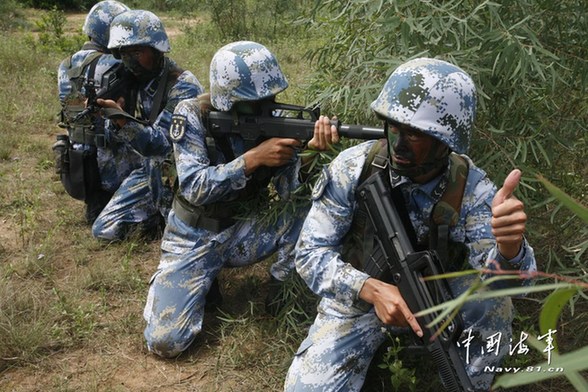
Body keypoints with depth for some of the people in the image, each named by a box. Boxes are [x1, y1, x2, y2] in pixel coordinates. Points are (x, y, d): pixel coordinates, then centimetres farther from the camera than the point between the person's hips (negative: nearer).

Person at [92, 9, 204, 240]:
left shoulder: (183, 87, -23)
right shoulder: (134, 81, -1)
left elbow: (160, 144, -30)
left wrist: (120, 118, -43)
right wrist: (108, 109, -17)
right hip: (150, 171, 7)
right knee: (104, 230, 6)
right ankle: (157, 215, 22)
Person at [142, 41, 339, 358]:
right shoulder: (193, 114, -16)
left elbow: (290, 191, -17)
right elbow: (194, 187, -26)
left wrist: (311, 151, -37)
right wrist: (253, 157, -38)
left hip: (246, 231, 3)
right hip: (195, 237, -2)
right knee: (165, 341, -17)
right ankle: (206, 278, 13)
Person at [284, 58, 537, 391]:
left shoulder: (472, 188, -17)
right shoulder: (353, 168, -19)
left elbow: (508, 282, -26)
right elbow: (311, 253, -17)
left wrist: (509, 246, -51)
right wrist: (372, 289, -35)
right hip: (359, 296, 0)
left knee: (492, 289, -28)